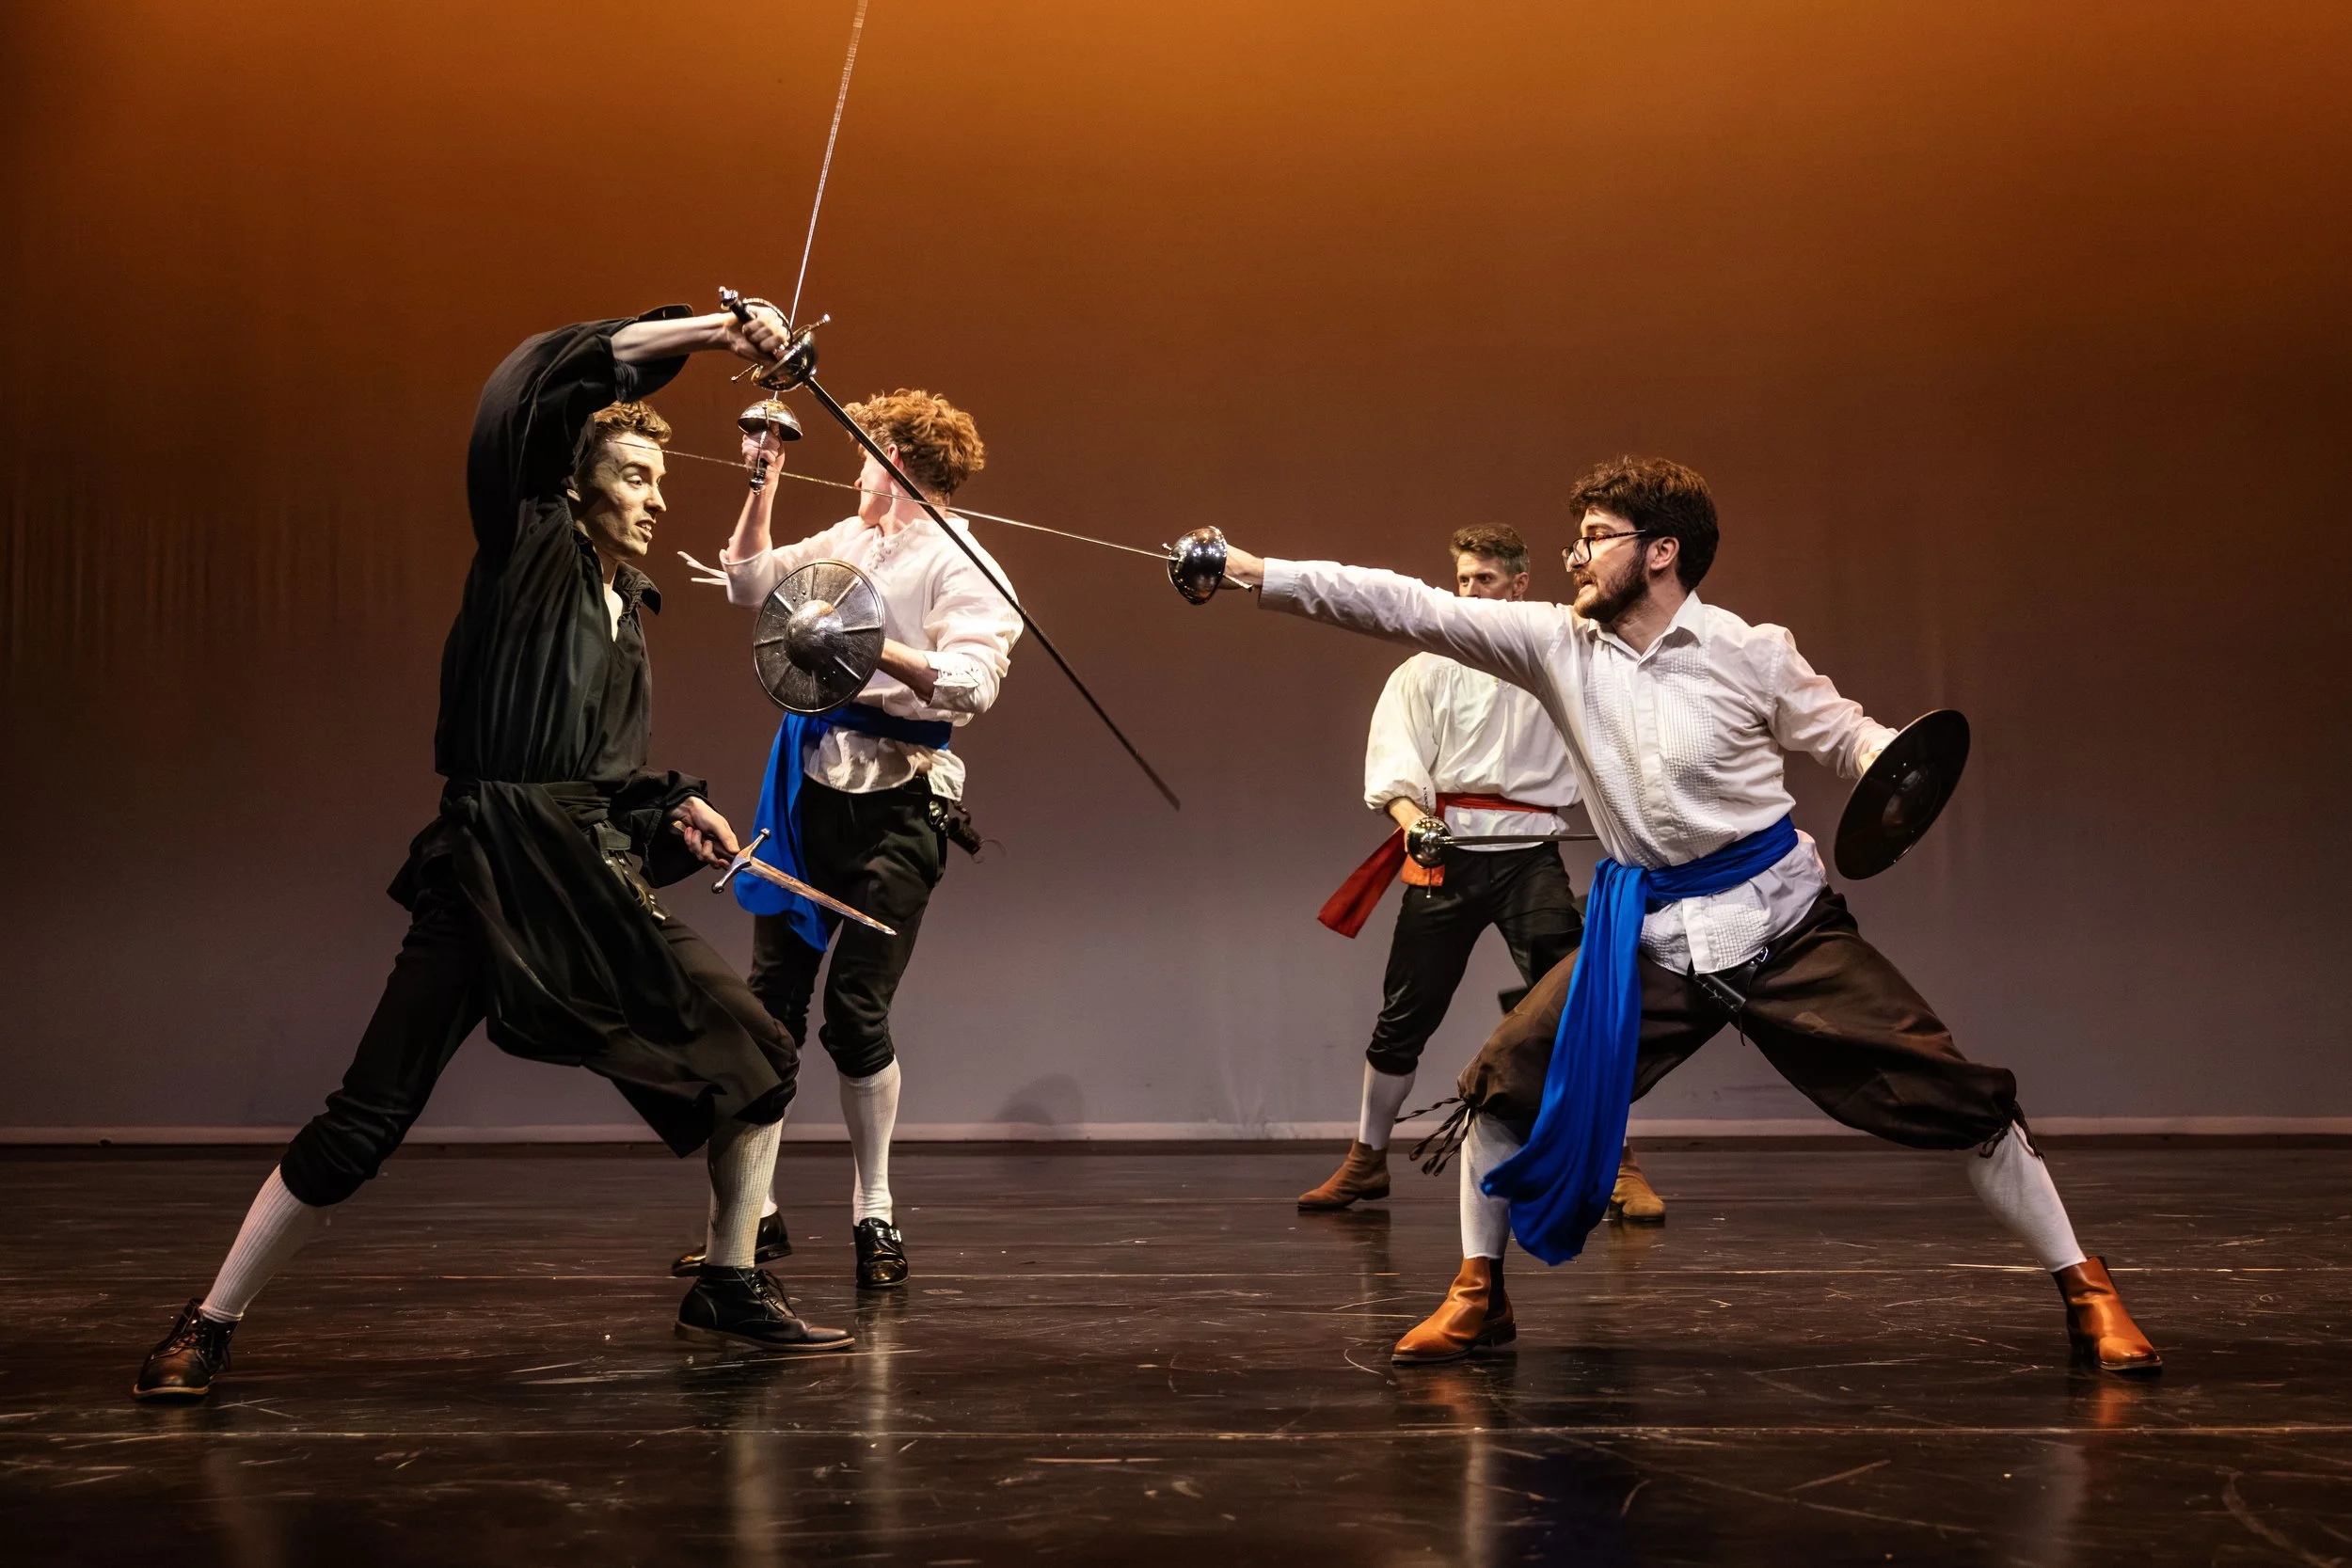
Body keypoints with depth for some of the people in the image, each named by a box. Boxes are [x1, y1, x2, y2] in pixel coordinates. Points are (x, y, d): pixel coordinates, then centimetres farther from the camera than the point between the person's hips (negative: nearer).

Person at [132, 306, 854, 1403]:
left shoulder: (627, 611, 19)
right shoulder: (527, 549, 0)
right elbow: (551, 384, -14)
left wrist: (672, 805, 8)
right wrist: (705, 329, -14)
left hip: (596, 880, 7)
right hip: (488, 877, -7)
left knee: (757, 1058, 3)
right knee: (364, 1119, -5)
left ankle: (728, 1292, 17)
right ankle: (208, 1327, 10)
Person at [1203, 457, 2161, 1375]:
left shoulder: (1749, 653, -9)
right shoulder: (1555, 642, -4)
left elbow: (1848, 736, 2)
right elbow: (1410, 608, -9)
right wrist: (1257, 573, -15)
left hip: (1776, 919, -2)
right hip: (1645, 931, 3)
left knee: (1949, 1095, -7)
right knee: (1505, 1085, -4)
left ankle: (2084, 1290, 9)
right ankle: (1478, 1298, 15)